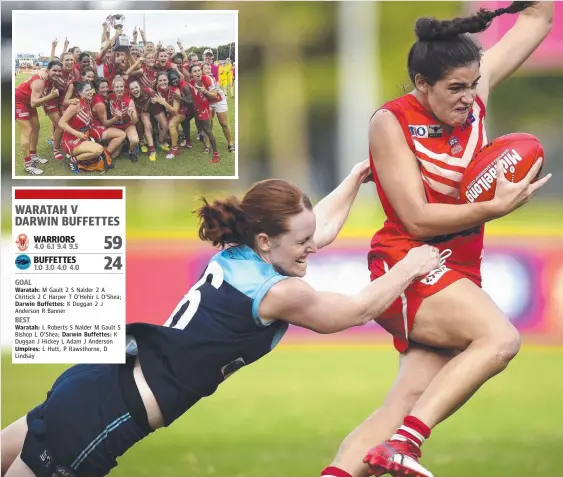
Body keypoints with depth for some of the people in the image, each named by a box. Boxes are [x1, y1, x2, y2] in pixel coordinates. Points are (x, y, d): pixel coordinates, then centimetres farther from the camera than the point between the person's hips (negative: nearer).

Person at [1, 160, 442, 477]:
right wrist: (410, 268, 16)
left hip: (93, 385, 8)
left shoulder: (235, 254, 8)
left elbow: (321, 227, 27)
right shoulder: (279, 292, -14)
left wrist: (358, 175, 36)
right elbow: (360, 310, 3)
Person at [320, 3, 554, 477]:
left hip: (457, 276, 7)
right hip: (408, 267, -7)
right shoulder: (392, 122, -11)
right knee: (500, 338, -30)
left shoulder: (474, 88, 5)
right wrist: (497, 207, -19)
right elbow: (418, 219, -14)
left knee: (405, 403, -4)